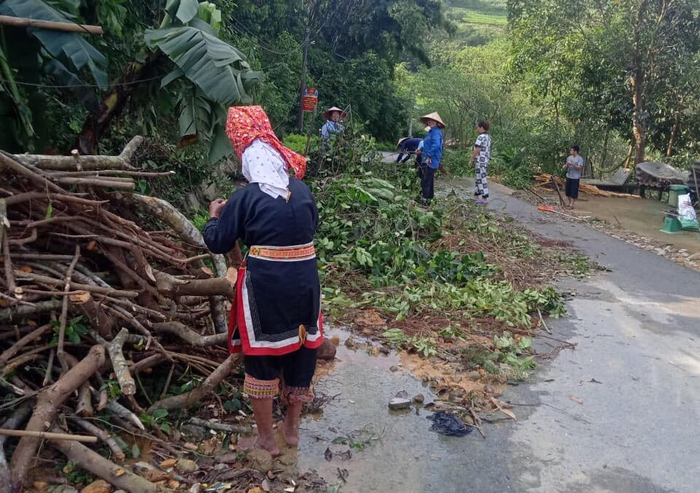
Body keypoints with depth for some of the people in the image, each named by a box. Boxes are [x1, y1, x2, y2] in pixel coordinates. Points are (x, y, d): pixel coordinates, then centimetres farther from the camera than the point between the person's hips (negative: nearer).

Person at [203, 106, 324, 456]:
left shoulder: (245, 197, -11)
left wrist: (214, 216, 15)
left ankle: (266, 438, 25)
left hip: (264, 284, -4)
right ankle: (292, 427, 36)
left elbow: (217, 243, -3)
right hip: (304, 279, 5)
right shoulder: (303, 190, 2)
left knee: (262, 355, 11)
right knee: (301, 348, 18)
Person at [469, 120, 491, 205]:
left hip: (481, 160, -9)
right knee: (479, 178, 15)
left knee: (482, 178, -3)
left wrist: (471, 159, -9)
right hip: (486, 160, 9)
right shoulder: (488, 136, 11)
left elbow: (477, 150, -18)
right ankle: (476, 196, 22)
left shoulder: (481, 137, -17)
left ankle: (485, 198, 2)